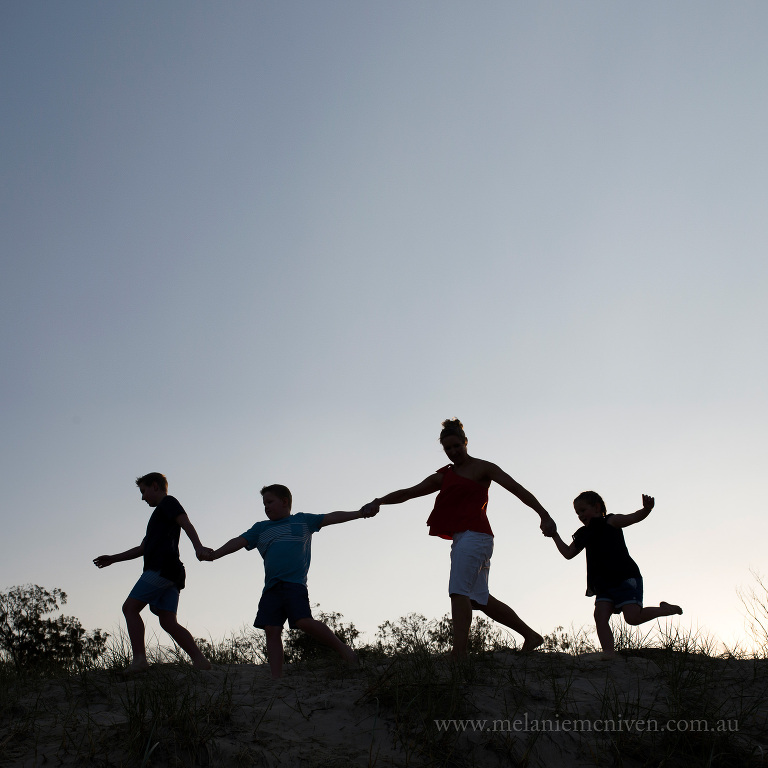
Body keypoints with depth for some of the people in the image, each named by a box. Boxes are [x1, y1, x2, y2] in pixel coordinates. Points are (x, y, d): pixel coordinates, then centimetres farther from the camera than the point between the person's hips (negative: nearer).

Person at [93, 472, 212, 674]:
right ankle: (199, 660, -14)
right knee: (168, 621, -2)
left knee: (130, 607, -9)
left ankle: (139, 659, -18)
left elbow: (186, 524, -13)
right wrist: (112, 559, 39)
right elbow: (143, 548, 39)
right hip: (170, 574, 9)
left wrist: (198, 546, -30)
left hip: (161, 567, -9)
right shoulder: (160, 515, 35)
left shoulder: (168, 502, 7)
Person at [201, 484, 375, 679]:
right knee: (272, 630, -5)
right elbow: (239, 542, 14)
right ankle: (276, 678, -3)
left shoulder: (303, 521, 15)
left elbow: (331, 518, 11)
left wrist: (358, 514, 2)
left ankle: (342, 648, -2)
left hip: (295, 583, -4)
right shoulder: (260, 529, 23)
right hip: (271, 588, 4)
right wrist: (214, 554, 1)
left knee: (304, 622, -20)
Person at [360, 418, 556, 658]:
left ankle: (459, 651, -22)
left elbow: (517, 489, 0)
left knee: (459, 592, -17)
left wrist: (544, 515, -8)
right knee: (480, 599, 9)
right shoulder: (443, 476, 22)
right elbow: (409, 492, 18)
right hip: (462, 539, 7)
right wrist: (379, 501, 4)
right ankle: (531, 635, 17)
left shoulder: (481, 468, 5)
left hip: (474, 536, -7)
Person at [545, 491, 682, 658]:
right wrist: (555, 536, 25)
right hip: (604, 584, 7)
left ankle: (665, 609, 8)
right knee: (600, 615, -15)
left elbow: (634, 517, -13)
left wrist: (647, 508, -33)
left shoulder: (610, 522, 1)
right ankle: (609, 654, -21)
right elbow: (568, 553, 29)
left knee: (633, 617, -17)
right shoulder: (584, 535, 20)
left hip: (626, 577, -7)